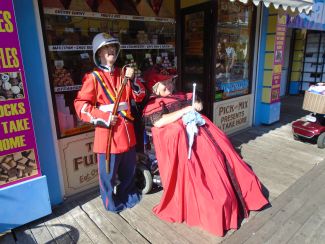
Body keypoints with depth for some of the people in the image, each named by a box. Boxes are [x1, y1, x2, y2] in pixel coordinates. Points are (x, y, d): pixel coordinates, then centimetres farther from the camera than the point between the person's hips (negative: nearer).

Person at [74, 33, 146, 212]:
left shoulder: (122, 74, 9)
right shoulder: (93, 77, -7)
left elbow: (139, 96, 10)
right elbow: (81, 105, -10)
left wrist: (132, 79, -7)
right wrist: (103, 117, -18)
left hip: (127, 131, 6)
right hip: (107, 132, -5)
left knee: (128, 169, 20)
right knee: (108, 172, 8)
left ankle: (128, 195, 44)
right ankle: (111, 202, 32)